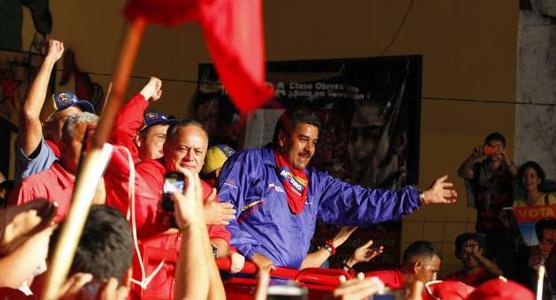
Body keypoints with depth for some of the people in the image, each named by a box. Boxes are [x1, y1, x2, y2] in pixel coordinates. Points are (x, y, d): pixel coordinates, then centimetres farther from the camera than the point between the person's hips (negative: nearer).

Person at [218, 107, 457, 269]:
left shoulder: (315, 183, 24)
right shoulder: (249, 163, 5)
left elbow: (360, 202, 19)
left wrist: (420, 197, 15)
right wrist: (250, 253, -15)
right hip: (249, 271, -7)